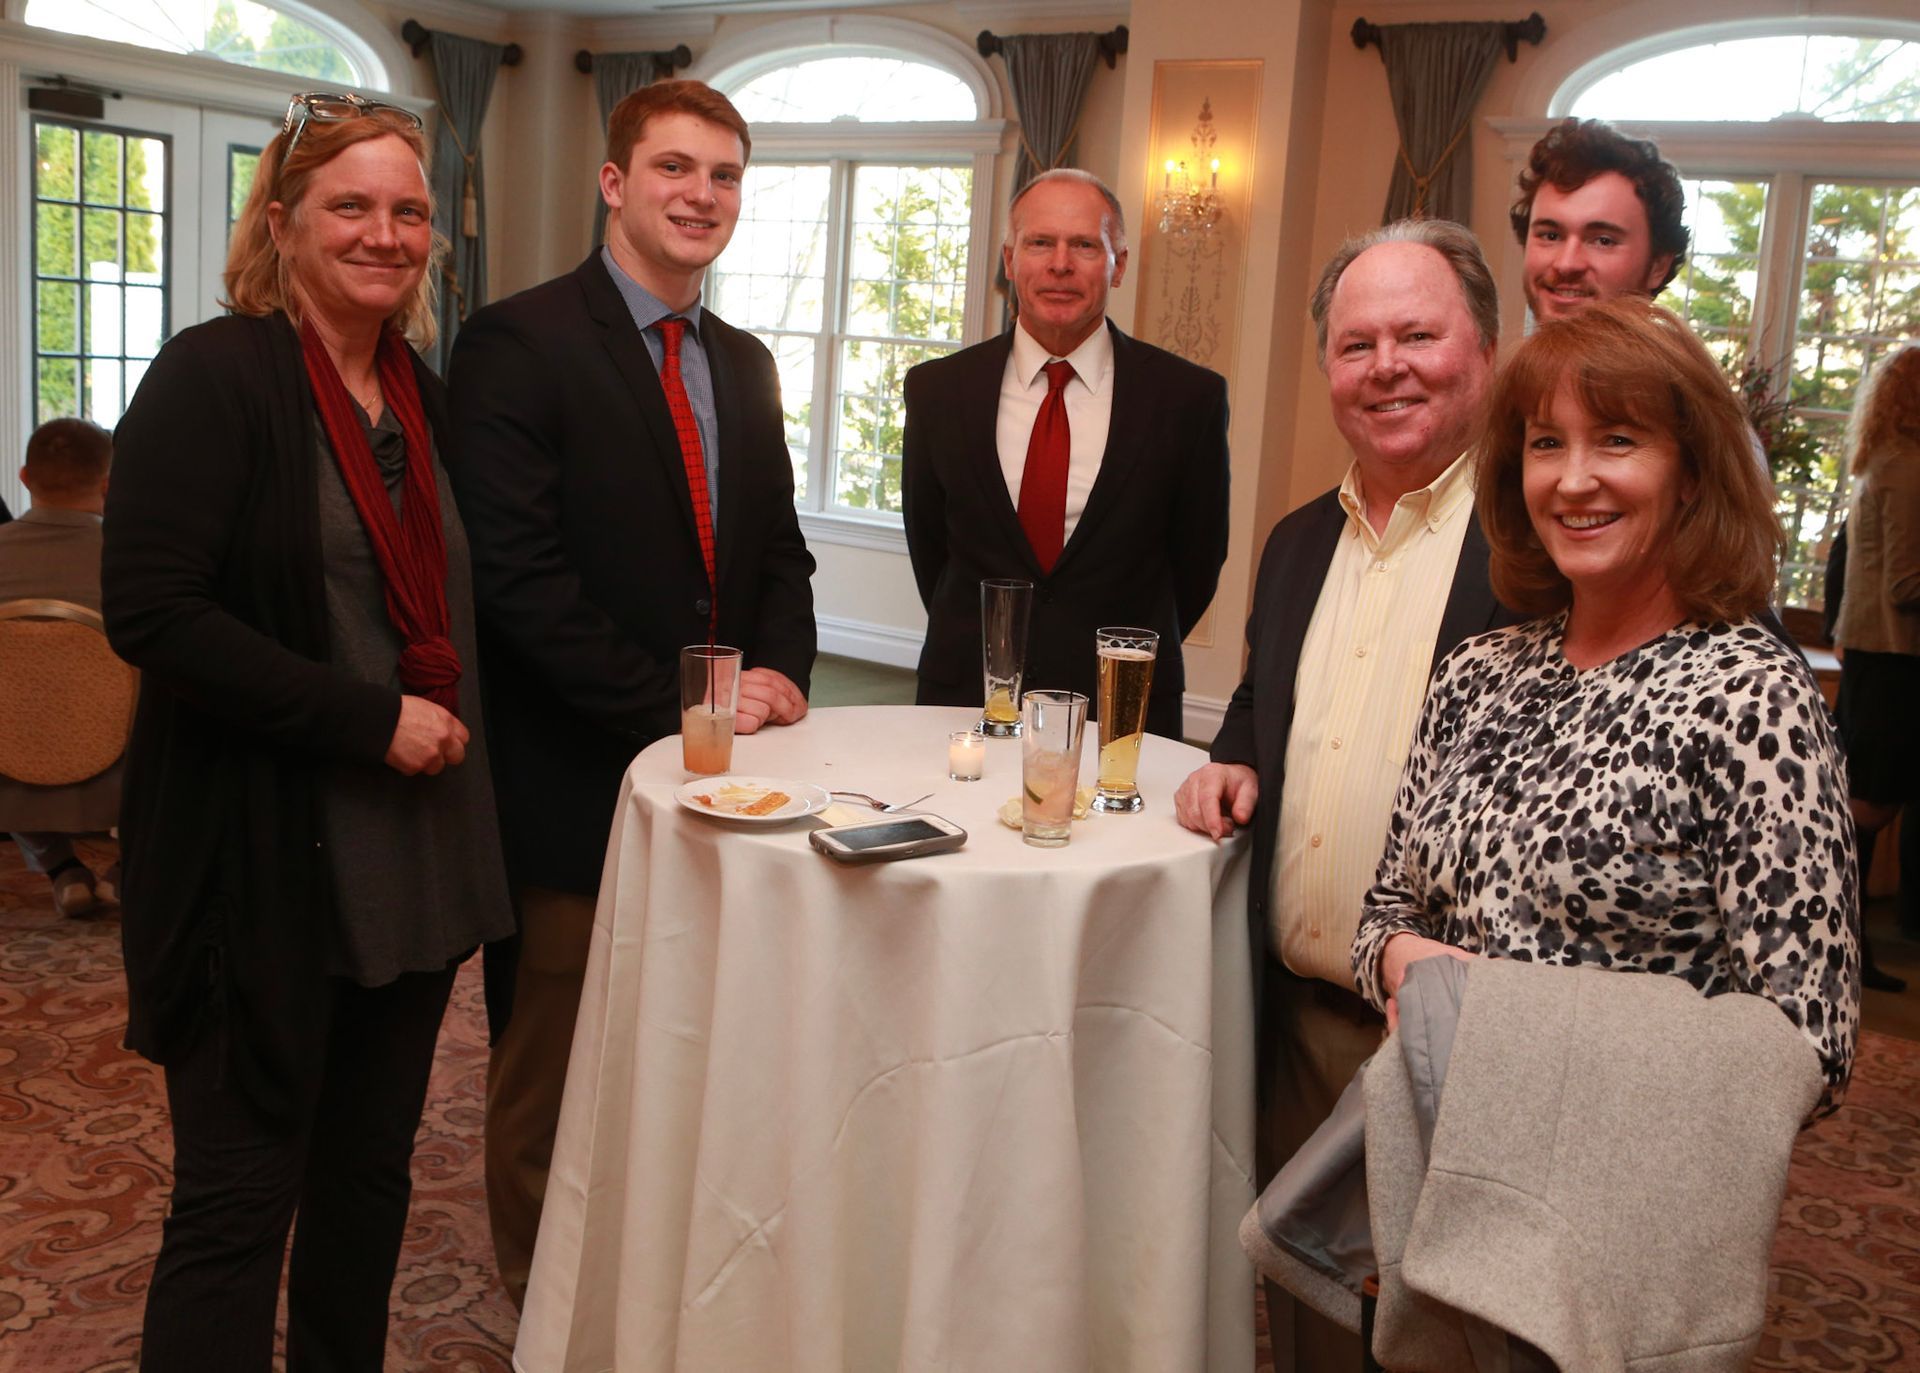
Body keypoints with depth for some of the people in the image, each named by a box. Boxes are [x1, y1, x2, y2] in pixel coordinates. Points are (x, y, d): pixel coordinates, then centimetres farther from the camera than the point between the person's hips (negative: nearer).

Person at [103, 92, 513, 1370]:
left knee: (373, 1165, 17)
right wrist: (368, 719, -19)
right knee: (240, 1196, 4)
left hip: (413, 861, 7)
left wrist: (448, 719, 6)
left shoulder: (423, 393, 12)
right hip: (265, 865, -7)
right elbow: (150, 611, -18)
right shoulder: (215, 375, -10)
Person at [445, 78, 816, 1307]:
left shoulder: (745, 363, 13)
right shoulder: (519, 344, -10)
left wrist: (781, 671, -3)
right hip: (576, 781, -6)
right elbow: (516, 578, -18)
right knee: (553, 1074, 10)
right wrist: (673, 704, -18)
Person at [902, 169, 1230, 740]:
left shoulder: (1188, 397, -6)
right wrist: (974, 646, 10)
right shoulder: (936, 390, 0)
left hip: (1123, 713, -1)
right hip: (965, 698, 2)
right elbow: (928, 542, 10)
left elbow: (1197, 559, 4)